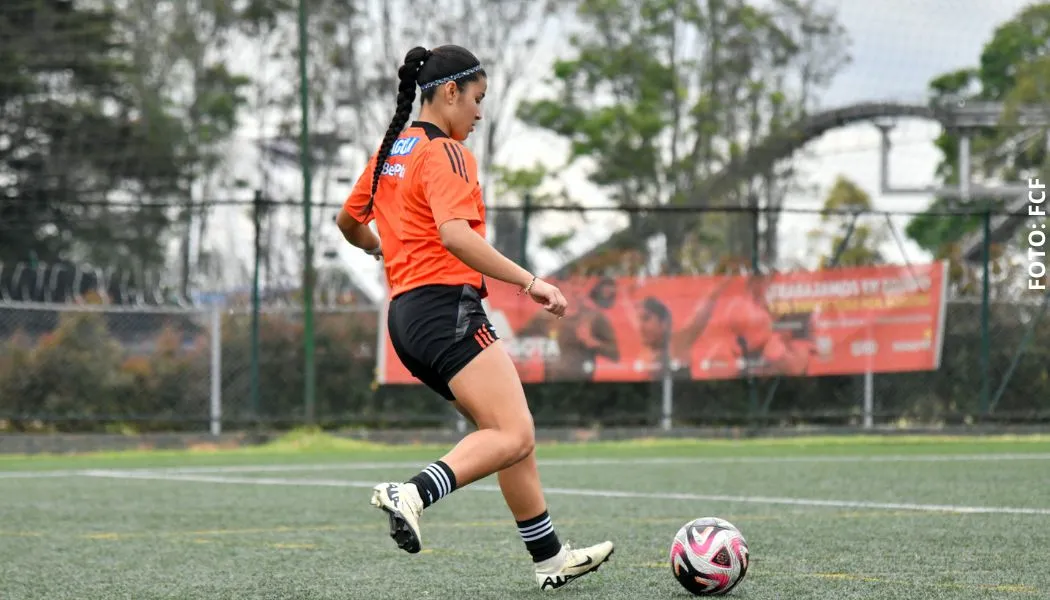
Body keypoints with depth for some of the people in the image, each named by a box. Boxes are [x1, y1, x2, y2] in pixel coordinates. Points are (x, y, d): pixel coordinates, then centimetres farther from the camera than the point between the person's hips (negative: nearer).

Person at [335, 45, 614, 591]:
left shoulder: (391, 151, 18)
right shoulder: (445, 153, -9)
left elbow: (348, 222, 30)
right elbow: (455, 235, -24)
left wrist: (379, 249, 51)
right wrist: (529, 282, -23)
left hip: (407, 314, 10)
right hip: (447, 306, -10)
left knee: (510, 432, 14)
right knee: (514, 437, -17)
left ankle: (549, 557, 14)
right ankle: (412, 494, -34)